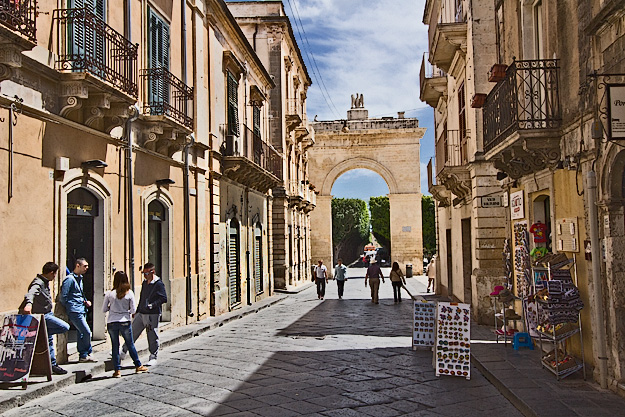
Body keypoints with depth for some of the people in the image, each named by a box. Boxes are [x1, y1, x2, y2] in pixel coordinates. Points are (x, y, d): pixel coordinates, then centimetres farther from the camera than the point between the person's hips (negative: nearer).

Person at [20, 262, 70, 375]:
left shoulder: (45, 282, 10)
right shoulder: (38, 283, -22)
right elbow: (31, 293, -44)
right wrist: (29, 303, -62)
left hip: (48, 314, 10)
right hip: (42, 316, -10)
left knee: (49, 339, 15)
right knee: (65, 327, -19)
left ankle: (52, 364, 23)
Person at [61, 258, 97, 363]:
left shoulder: (80, 278, 17)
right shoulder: (70, 279, -12)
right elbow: (63, 297, -14)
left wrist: (85, 301, 11)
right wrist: (70, 309, -6)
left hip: (82, 310, 9)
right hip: (75, 311, -9)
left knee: (81, 333, 10)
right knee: (87, 332, -9)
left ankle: (83, 356, 16)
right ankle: (88, 354, 3)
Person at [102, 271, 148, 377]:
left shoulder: (109, 294, -4)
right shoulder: (129, 293, -4)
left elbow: (103, 310, 1)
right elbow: (133, 310, -3)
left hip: (111, 323, 0)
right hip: (125, 322, 0)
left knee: (115, 346, 9)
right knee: (130, 345, 13)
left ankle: (117, 370, 10)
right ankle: (138, 366, 24)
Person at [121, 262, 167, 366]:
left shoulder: (158, 284, -10)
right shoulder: (144, 283, 13)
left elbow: (164, 298, -15)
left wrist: (152, 305, -23)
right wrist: (137, 311, 20)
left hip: (152, 315, -7)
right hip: (141, 313, 7)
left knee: (152, 336, 1)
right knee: (132, 333, 11)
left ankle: (153, 358, 12)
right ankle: (123, 352, 23)